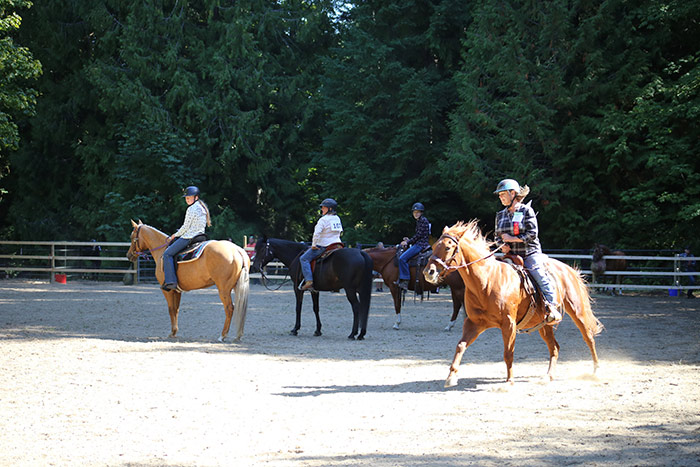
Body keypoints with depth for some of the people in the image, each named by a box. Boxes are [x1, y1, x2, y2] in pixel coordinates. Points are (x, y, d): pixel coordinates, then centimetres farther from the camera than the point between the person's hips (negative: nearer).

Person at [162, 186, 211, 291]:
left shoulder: (192, 209, -14)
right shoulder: (202, 208, 15)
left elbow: (186, 227, -14)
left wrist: (175, 235, 1)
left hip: (188, 237, -10)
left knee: (167, 254, -10)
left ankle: (170, 281, -20)